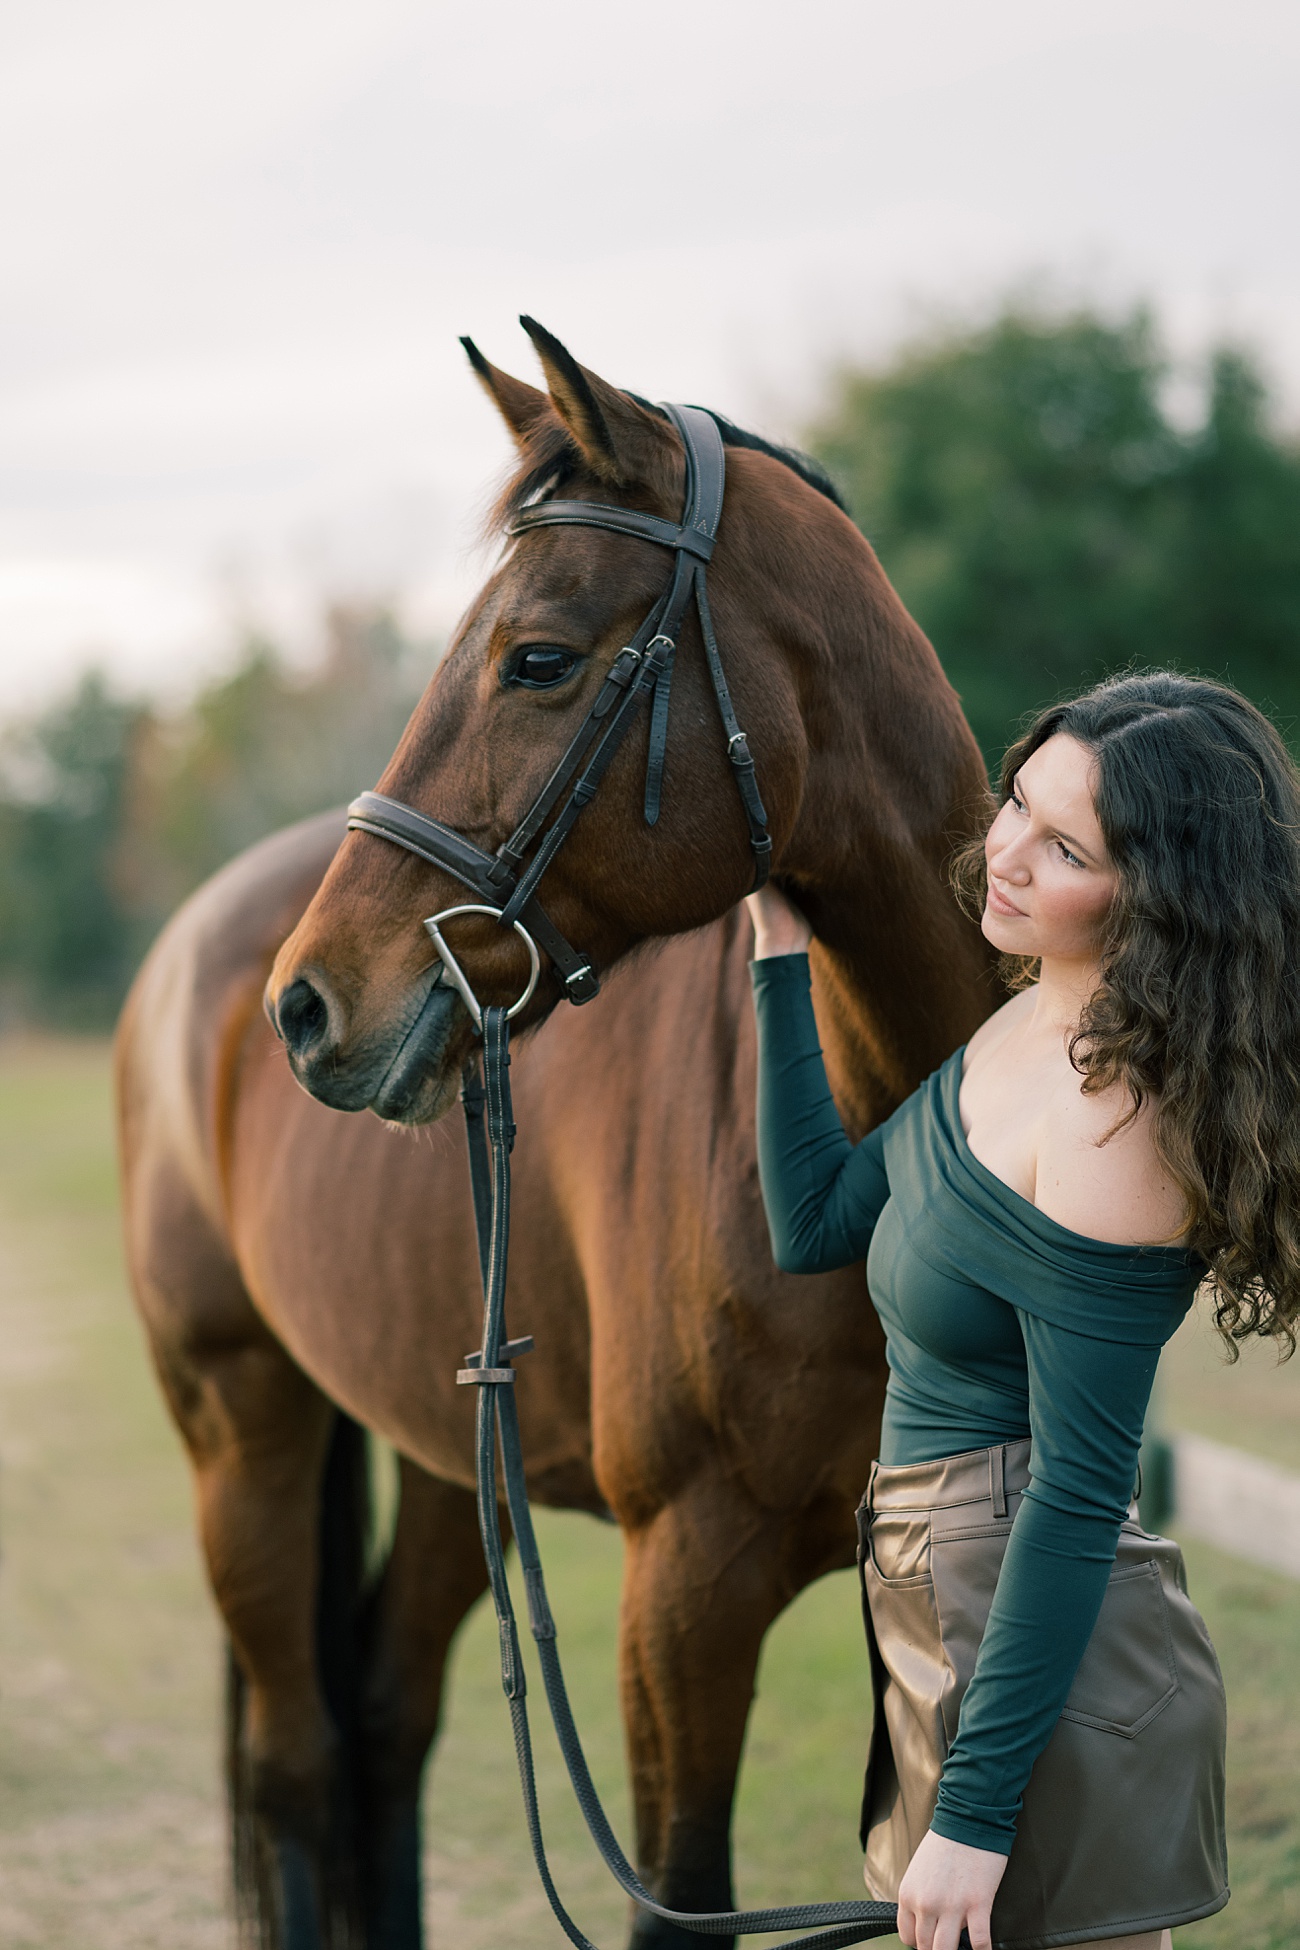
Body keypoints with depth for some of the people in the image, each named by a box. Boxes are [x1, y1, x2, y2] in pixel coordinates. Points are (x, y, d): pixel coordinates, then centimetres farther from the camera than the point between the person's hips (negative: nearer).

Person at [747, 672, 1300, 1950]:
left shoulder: (1119, 1122, -23)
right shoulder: (1032, 1019, 4)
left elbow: (1077, 1494, -23)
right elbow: (816, 1226, 14)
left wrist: (973, 1810, -21)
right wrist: (780, 948, 11)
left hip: (1041, 1654, -10)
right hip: (934, 1605, 10)